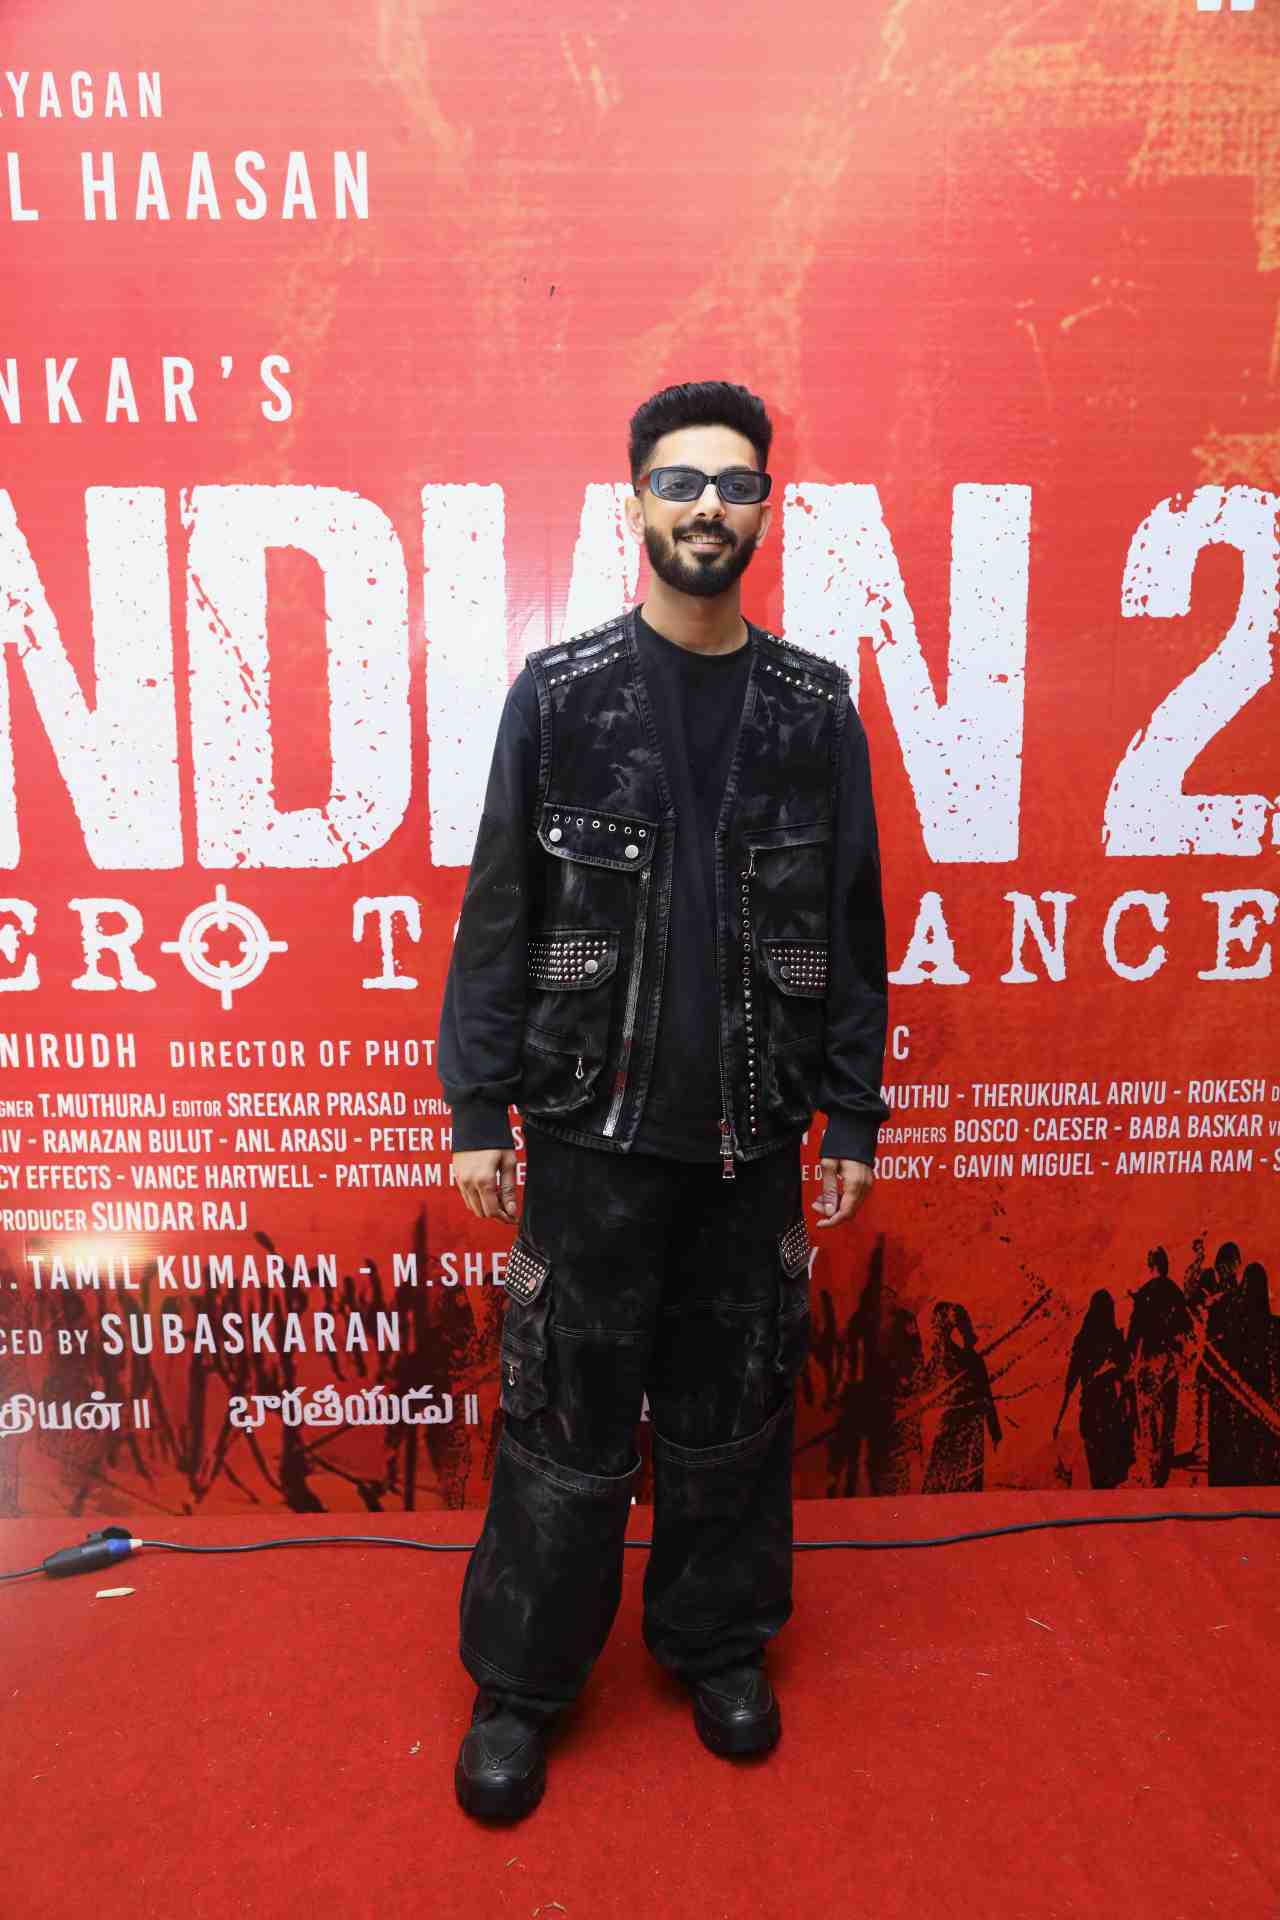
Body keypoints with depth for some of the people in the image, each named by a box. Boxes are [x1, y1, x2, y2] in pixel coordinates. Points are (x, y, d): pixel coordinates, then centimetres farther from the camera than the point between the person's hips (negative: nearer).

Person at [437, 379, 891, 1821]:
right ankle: (521, 1679, 29)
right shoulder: (558, 693, -1)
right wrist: (477, 1110, -4)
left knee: (733, 1411, 15)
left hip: (753, 1133, 2)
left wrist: (851, 1117, 4)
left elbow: (852, 926, 6)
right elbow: (498, 913, -1)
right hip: (596, 1124, -1)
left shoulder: (816, 707, 4)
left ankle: (719, 1640, 38)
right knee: (566, 1419, 8)